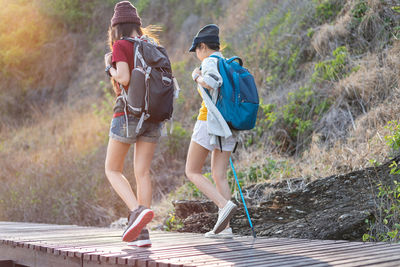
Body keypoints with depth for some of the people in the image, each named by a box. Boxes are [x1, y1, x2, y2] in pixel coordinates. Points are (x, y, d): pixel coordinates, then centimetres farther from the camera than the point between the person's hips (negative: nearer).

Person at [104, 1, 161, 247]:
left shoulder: (120, 46, -4)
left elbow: (124, 79, -16)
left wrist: (110, 67, 2)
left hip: (128, 113, -5)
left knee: (113, 170, 8)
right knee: (143, 173, 4)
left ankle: (138, 210, -16)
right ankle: (141, 232, -3)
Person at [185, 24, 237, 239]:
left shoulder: (210, 62, -7)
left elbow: (211, 82, -29)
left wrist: (197, 77, -8)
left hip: (209, 122, -8)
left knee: (192, 172, 1)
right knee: (219, 175, 8)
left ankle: (224, 205, -18)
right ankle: (224, 228, 0)